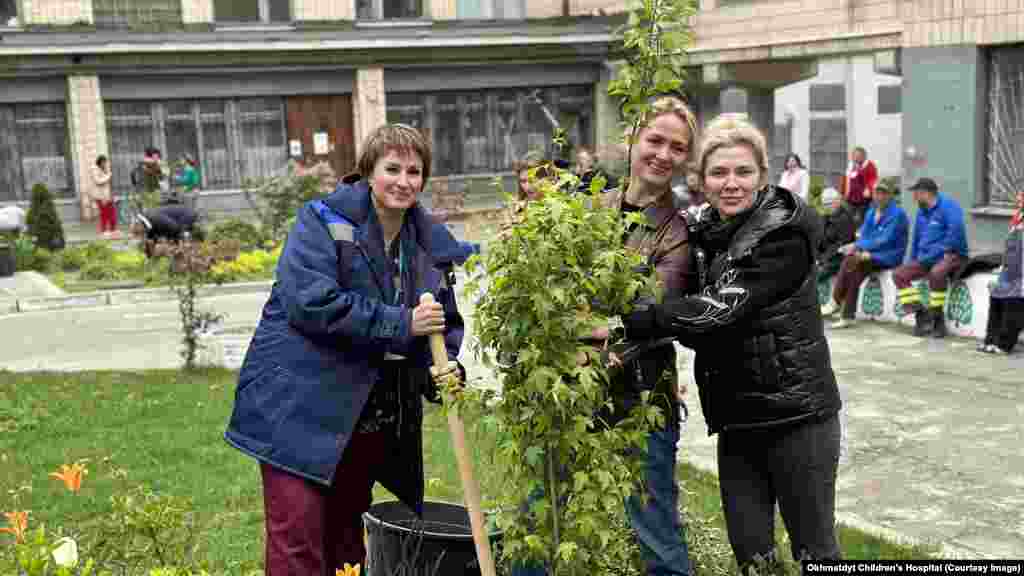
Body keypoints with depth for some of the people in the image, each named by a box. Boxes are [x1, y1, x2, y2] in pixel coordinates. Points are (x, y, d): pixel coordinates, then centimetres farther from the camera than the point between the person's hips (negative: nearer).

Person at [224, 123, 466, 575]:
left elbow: (448, 323, 13)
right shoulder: (323, 222, -9)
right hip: (300, 407, -6)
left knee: (348, 536, 18)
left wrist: (447, 367, -9)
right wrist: (399, 324, -22)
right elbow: (310, 302, -23)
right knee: (298, 540, -7)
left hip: (371, 417, 6)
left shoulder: (432, 244, 8)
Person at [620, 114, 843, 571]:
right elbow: (690, 306, 9)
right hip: (737, 417, 6)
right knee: (750, 554, 10)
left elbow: (720, 309, -24)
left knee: (815, 548, 7)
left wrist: (626, 323, -27)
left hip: (797, 413, -6)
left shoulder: (783, 233, -15)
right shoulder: (703, 233, 7)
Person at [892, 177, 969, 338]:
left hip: (951, 256, -8)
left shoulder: (947, 205, -10)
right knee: (898, 274, -7)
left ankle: (936, 317, -22)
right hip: (926, 258, 9)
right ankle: (921, 314, -8)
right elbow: (916, 238, 25)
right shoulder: (922, 211, 16)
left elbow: (956, 230, -23)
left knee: (936, 272, -39)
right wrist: (913, 260, 20)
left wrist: (946, 251, -22)